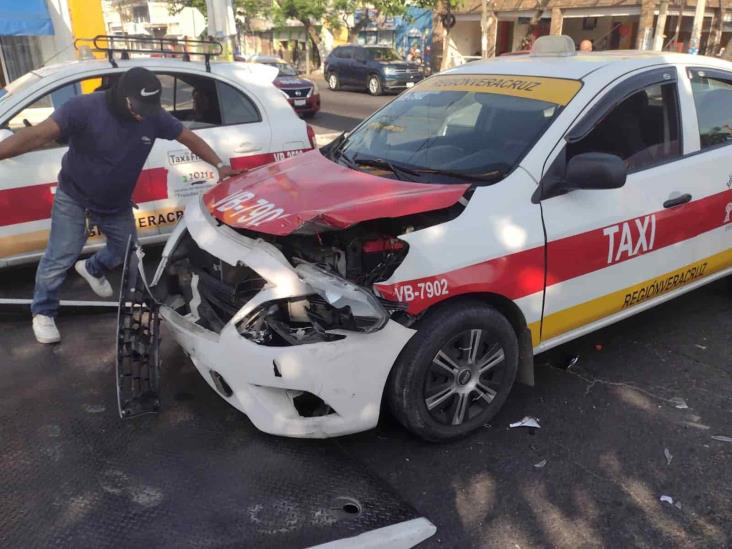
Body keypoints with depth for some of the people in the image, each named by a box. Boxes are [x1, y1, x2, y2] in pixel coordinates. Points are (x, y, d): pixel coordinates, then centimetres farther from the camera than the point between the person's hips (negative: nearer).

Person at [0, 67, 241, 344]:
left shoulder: (154, 116, -14)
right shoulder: (85, 108, -28)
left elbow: (189, 138, -2)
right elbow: (38, 135, -37)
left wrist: (219, 166, -9)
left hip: (117, 203, 5)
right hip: (74, 198, -5)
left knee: (125, 250, 19)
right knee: (61, 257, -6)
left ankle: (92, 269, 52)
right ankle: (43, 312, 17)